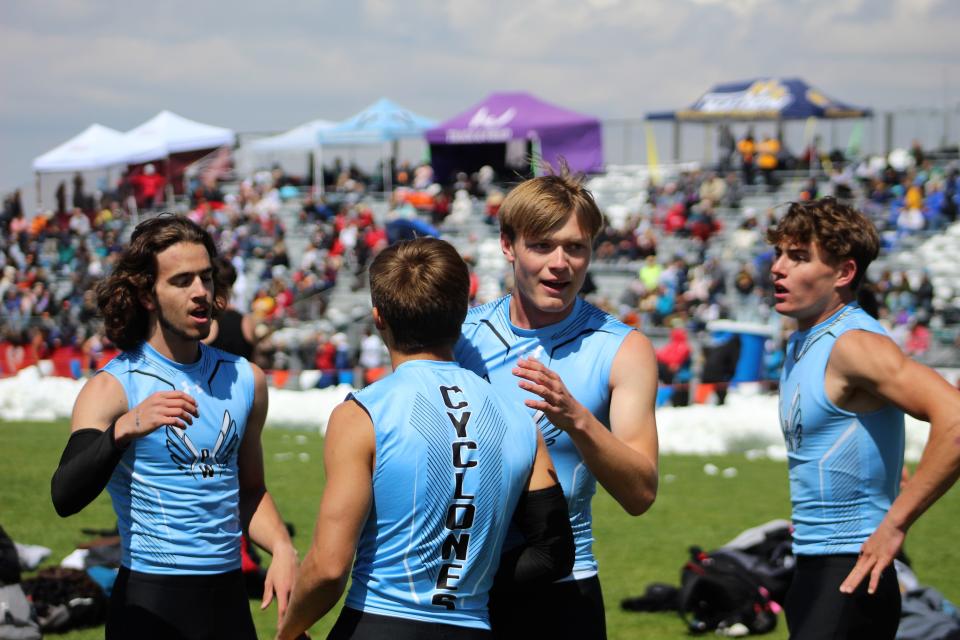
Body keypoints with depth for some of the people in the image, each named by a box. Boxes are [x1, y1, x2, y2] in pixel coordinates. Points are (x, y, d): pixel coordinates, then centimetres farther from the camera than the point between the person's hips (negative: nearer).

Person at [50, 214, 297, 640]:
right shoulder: (112, 388, -8)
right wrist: (124, 430, -39)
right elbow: (65, 497, -23)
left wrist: (282, 548, 3)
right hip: (150, 602, -5)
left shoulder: (245, 380, 8)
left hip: (230, 595, 5)